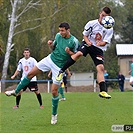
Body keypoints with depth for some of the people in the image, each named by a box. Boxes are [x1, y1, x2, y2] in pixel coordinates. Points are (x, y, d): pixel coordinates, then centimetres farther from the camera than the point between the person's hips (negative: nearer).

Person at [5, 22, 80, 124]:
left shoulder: (74, 41, -17)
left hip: (59, 66, -5)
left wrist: (69, 52, -27)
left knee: (54, 91, -6)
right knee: (31, 74, 2)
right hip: (50, 59, 5)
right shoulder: (58, 36, -1)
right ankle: (16, 91, 21)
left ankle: (54, 114, 13)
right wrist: (50, 44, -8)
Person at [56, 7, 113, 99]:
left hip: (99, 49, 1)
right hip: (88, 44, -1)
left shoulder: (109, 29, -4)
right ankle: (61, 71, -26)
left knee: (101, 68, -13)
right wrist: (88, 42, -17)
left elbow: (105, 42, -6)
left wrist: (100, 43, -30)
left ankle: (103, 91, -14)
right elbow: (85, 35, 4)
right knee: (79, 53, -32)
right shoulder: (92, 24, -6)